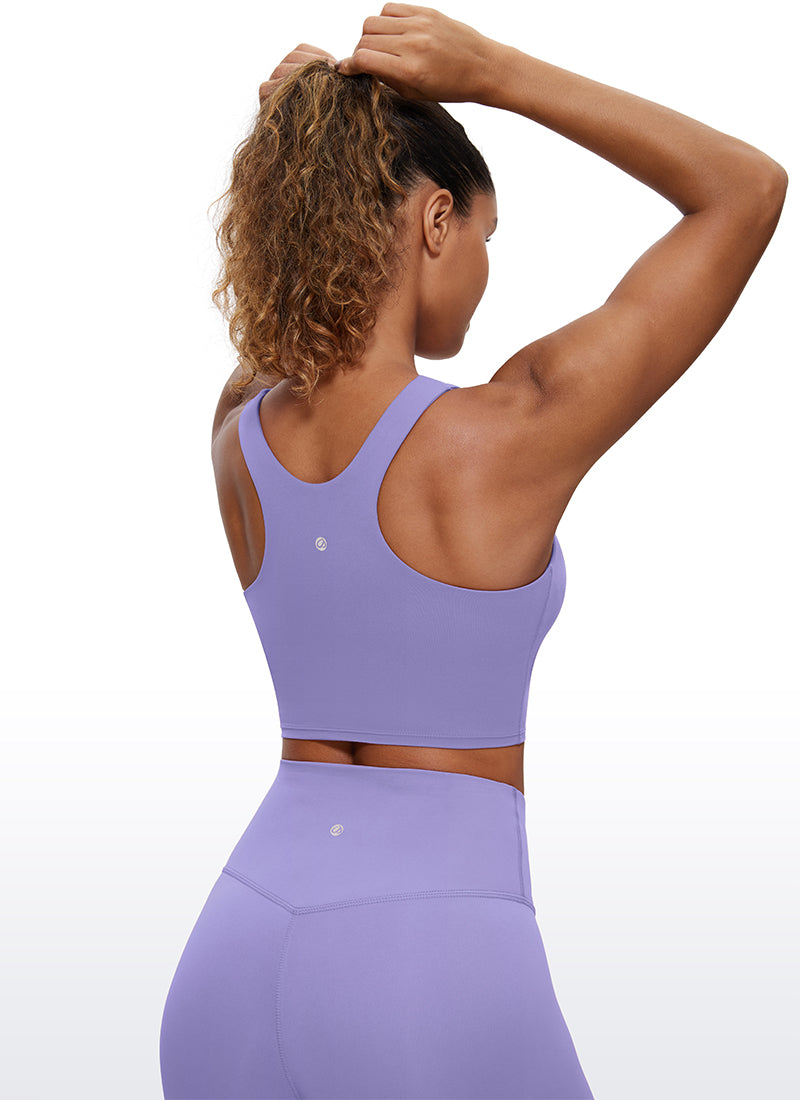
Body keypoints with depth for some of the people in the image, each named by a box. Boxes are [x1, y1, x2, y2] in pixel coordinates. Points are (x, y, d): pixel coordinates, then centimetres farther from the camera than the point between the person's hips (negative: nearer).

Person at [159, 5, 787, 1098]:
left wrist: (310, 137, 13)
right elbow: (750, 189, -2)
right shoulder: (511, 438, -12)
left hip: (239, 964, 6)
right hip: (433, 966, -6)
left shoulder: (239, 436, 3)